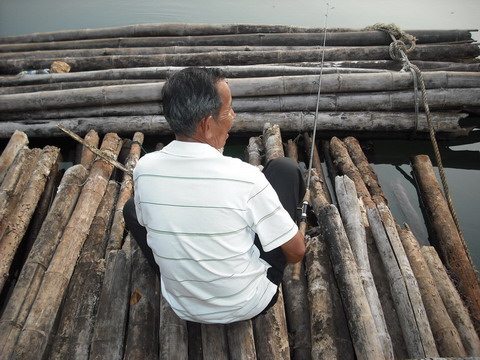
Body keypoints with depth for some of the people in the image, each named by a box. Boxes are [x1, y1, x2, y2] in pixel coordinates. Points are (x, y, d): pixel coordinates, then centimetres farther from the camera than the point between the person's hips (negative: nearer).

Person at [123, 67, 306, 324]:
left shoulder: (144, 169, -17)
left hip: (183, 308, 3)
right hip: (250, 305, -2)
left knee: (132, 207, 19)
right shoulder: (243, 176, -27)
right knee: (284, 168, 4)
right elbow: (297, 251, -15)